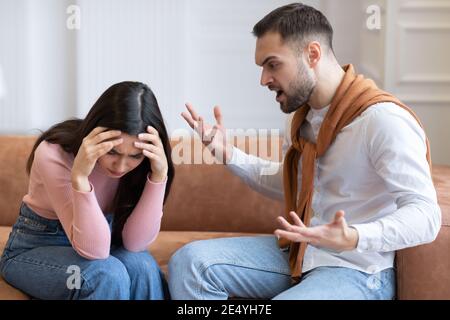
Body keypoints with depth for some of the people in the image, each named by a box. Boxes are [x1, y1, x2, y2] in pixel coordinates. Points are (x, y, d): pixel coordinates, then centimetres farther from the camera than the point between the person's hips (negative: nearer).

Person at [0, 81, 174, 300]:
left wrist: (159, 174, -32)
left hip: (95, 239, 3)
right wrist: (80, 176, -43)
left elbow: (135, 243, -22)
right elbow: (93, 251, -31)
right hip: (35, 247, -3)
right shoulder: (55, 154, -27)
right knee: (108, 275, -30)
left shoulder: (143, 161, -16)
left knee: (142, 267, -27)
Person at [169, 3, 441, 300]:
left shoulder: (383, 120, -21)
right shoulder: (302, 114, 8)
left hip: (357, 271, -8)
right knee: (191, 261, -10)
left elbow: (425, 215, -25)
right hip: (297, 253, 8)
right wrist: (229, 154, 8)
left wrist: (353, 239, -42)